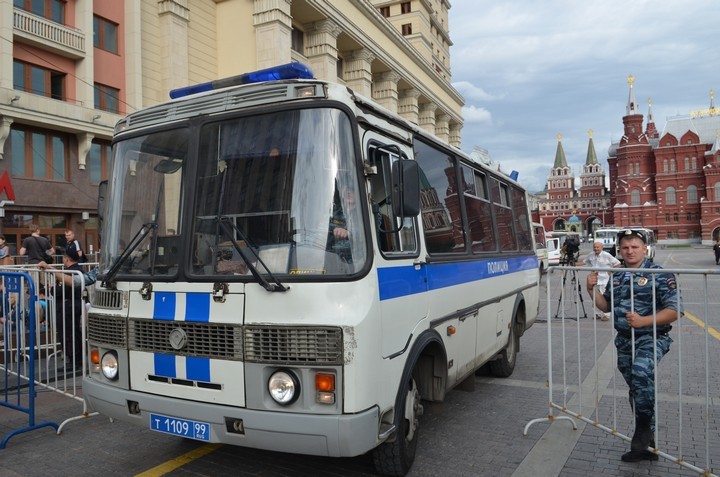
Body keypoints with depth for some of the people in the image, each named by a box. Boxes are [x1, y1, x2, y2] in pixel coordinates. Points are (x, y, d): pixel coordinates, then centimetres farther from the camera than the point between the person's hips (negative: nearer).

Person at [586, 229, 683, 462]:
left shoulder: (659, 275, -10)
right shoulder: (617, 276, 9)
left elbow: (674, 310, -14)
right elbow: (606, 306, 16)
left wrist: (643, 321, -25)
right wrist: (592, 290, 0)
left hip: (651, 338, -6)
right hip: (624, 341, 7)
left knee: (641, 372, -33)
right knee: (636, 390, 14)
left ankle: (644, 427, -16)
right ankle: (646, 444, 28)